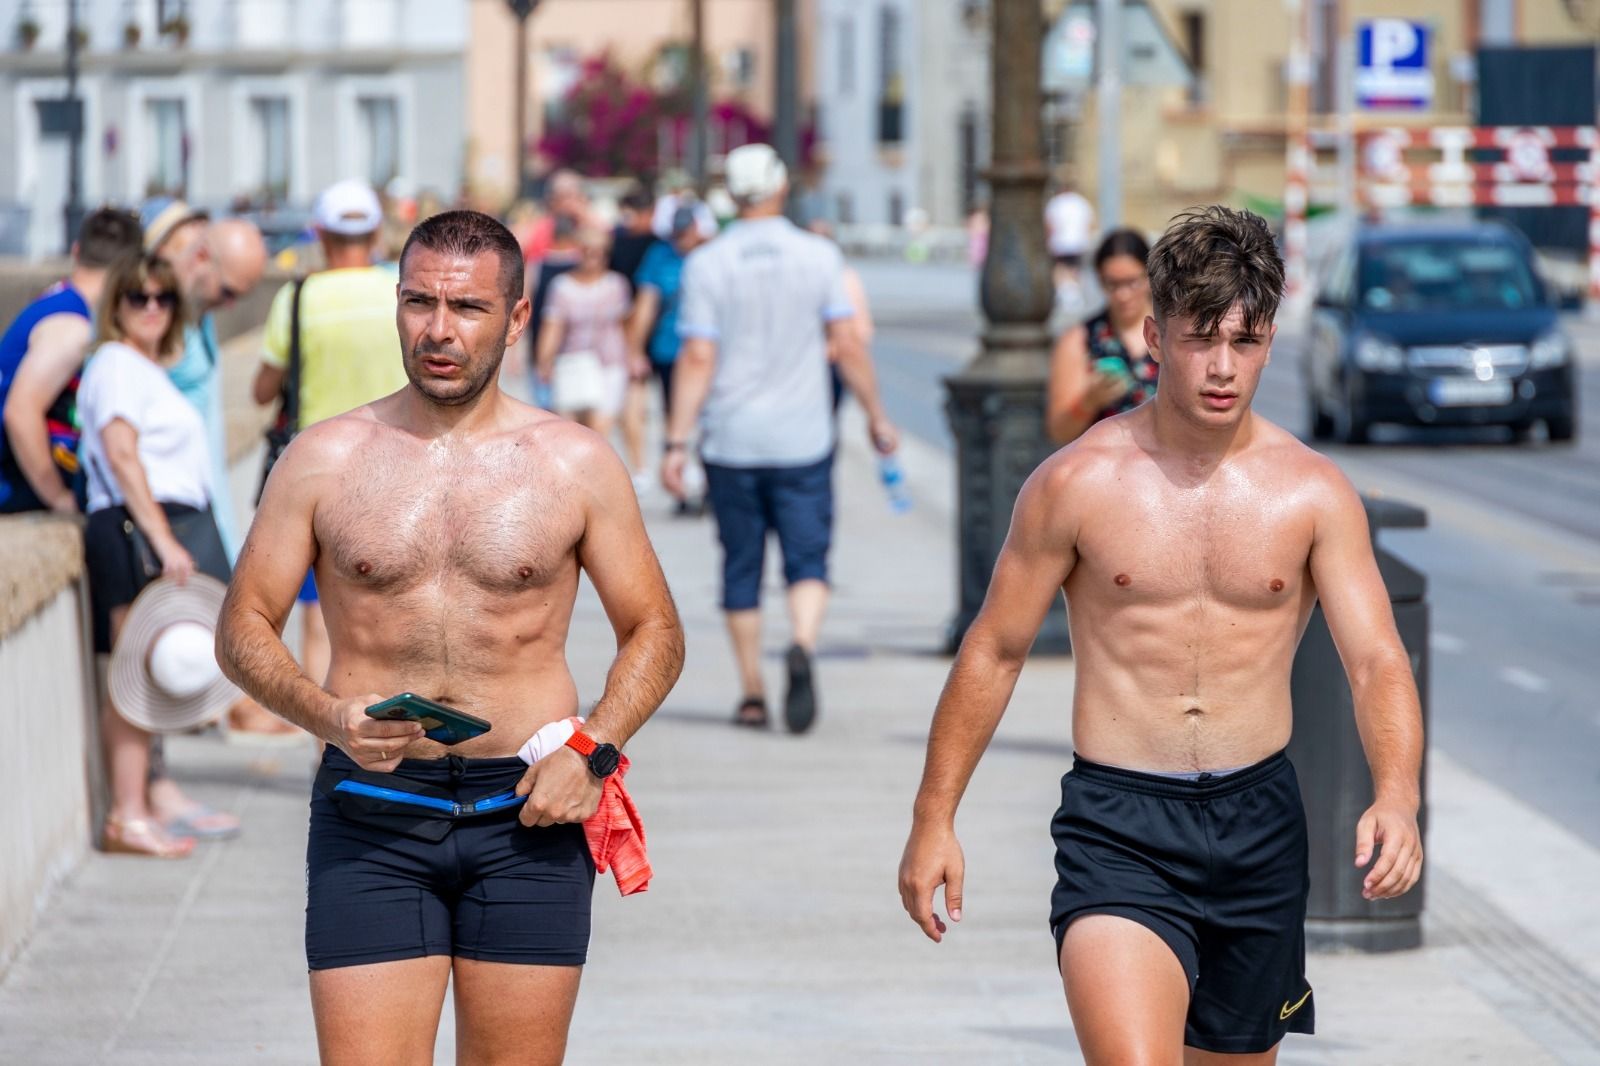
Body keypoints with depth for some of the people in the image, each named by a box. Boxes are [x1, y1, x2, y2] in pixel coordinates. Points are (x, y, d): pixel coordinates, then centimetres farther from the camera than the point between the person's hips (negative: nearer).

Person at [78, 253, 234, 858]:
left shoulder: (148, 369, 23)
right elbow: (120, 452, -18)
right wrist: (163, 540, -24)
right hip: (136, 532, -10)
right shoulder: (117, 363, -8)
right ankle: (128, 816, -15)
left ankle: (141, 806, 15)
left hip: (166, 530, 10)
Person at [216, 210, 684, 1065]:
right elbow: (244, 627, 7)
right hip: (372, 812, -1)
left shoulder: (575, 464, 4)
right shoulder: (325, 459, 4)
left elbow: (654, 631, 10)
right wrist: (327, 715, -13)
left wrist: (592, 750, -7)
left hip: (527, 810, 1)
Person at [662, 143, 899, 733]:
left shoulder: (707, 263, -3)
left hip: (731, 441, 0)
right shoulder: (819, 256, -1)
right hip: (802, 439, 0)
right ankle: (802, 646, -27)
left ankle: (752, 694, 14)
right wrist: (877, 416, 9)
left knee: (741, 573, 10)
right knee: (807, 562, 1)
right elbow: (847, 346, -2)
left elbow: (697, 359, -9)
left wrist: (676, 442, -8)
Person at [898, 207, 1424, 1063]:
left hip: (1259, 822, 3)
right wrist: (933, 818, 3)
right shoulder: (1077, 483, -3)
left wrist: (1397, 798, -25)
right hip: (1118, 823, -3)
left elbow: (1376, 659, -5)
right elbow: (995, 649, 5)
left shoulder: (1314, 493, 0)